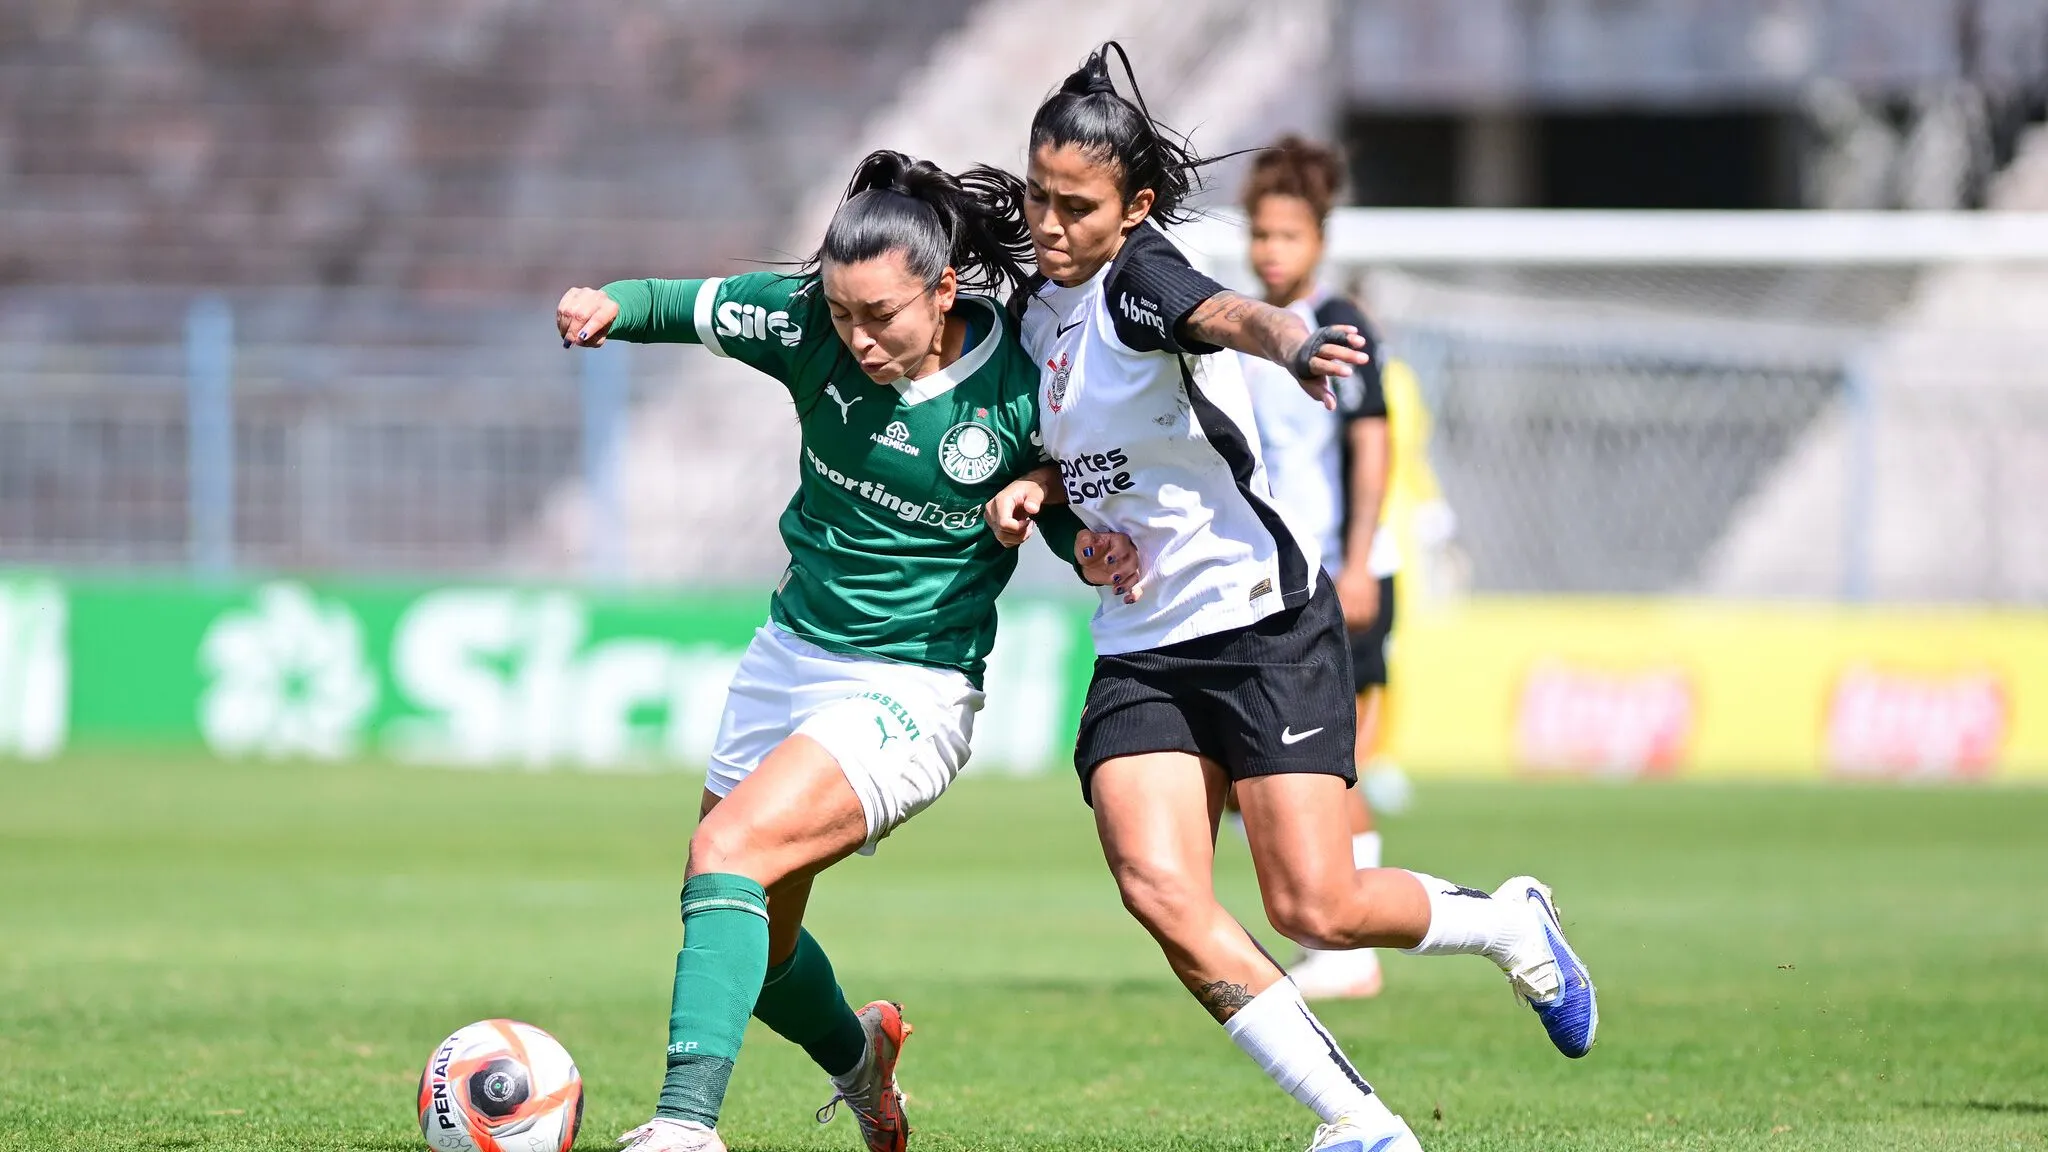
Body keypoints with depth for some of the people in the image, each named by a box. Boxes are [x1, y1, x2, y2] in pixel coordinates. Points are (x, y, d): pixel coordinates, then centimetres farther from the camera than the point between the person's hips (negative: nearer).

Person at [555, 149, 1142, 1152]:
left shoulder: (1021, 387, -17)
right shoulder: (809, 325, -11)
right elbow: (696, 306, 1)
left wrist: (1095, 552, -23)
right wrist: (612, 305, -20)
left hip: (912, 688, -6)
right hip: (789, 653, 6)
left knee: (726, 852, -26)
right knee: (751, 942, 16)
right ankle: (855, 1053, 48)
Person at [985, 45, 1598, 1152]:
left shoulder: (1139, 275, -14)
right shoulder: (1039, 308, 10)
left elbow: (1231, 314, -38)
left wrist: (1291, 345, -61)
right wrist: (1035, 487, 4)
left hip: (1263, 624, -7)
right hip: (1139, 650, 7)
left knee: (1316, 909, -10)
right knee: (1160, 890, -15)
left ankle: (1506, 922, 22)